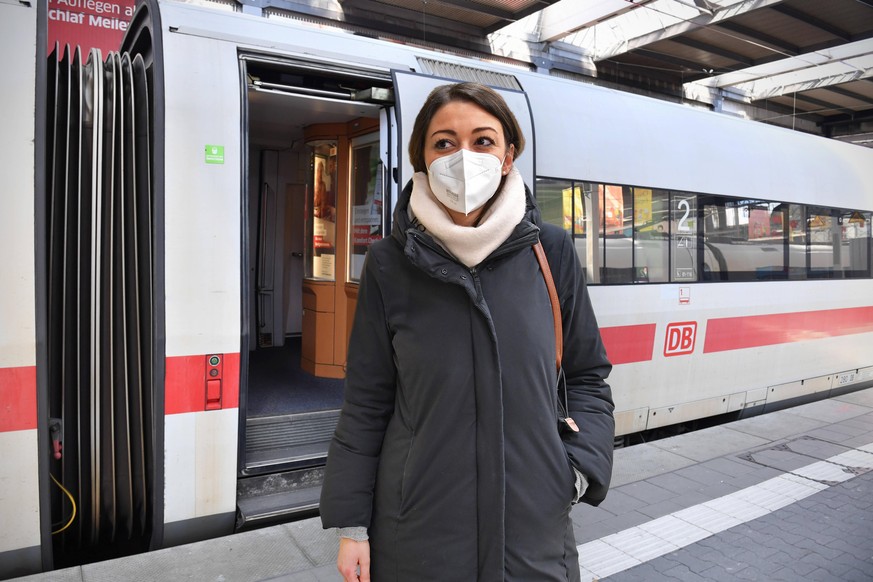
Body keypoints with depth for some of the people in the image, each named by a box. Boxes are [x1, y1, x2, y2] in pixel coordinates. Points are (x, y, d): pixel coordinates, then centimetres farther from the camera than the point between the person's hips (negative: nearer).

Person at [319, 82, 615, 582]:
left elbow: (587, 376, 5)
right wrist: (351, 525, -1)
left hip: (533, 524, 1)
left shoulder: (552, 251, -5)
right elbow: (367, 402, -2)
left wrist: (580, 471, -6)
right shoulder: (389, 264, -7)